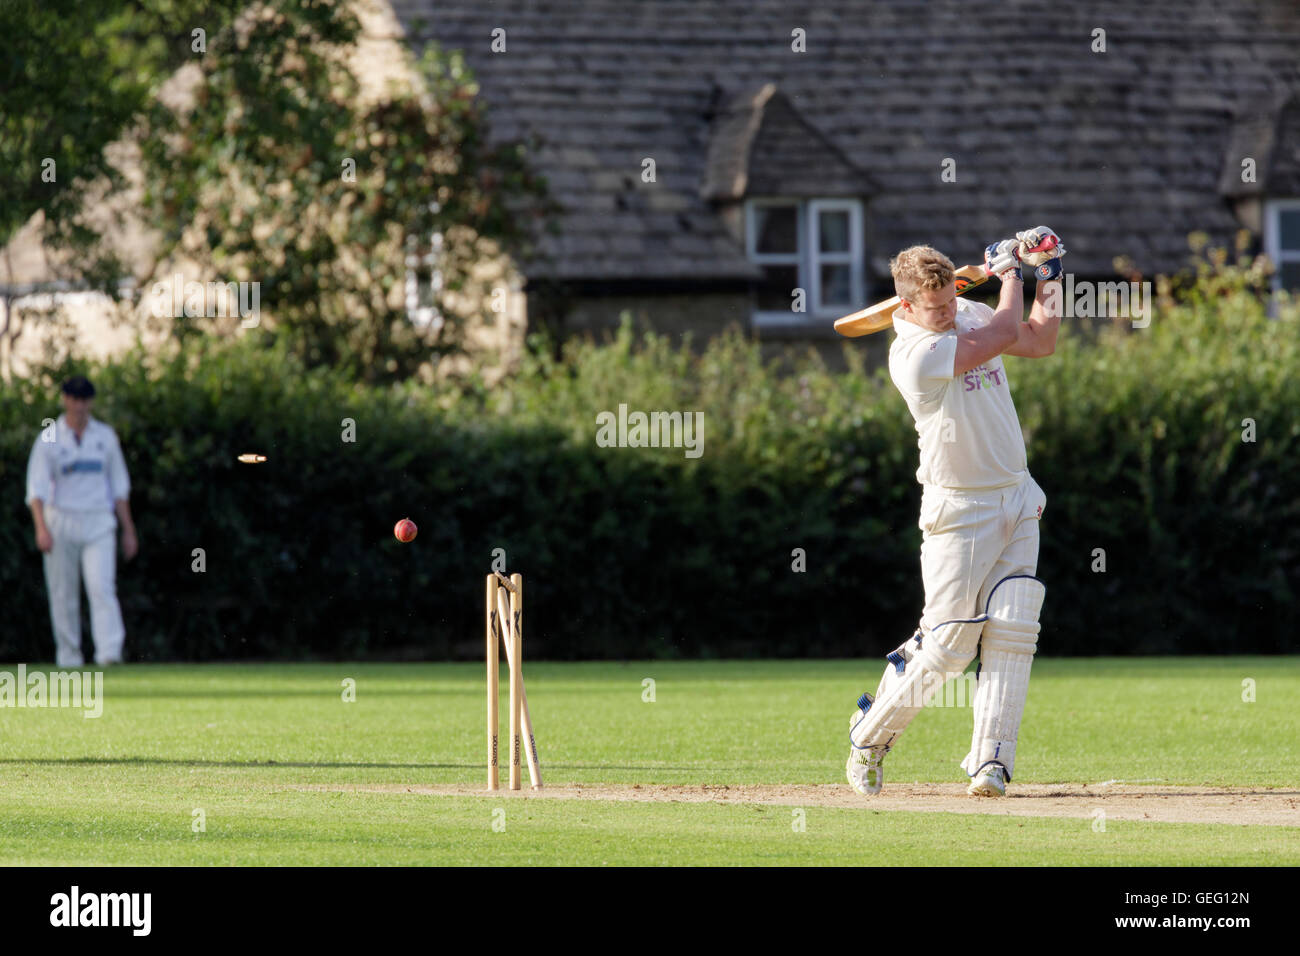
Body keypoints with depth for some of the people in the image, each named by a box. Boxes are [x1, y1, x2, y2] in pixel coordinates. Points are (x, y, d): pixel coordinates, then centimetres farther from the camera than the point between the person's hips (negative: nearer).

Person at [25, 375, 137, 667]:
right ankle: (69, 658, 12)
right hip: (61, 524, -1)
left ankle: (109, 652, -27)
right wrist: (41, 528, -24)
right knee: (63, 596, 3)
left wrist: (129, 531, 11)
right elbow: (36, 488, -9)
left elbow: (120, 486, 15)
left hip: (99, 525, 1)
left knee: (102, 587, -16)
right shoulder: (49, 440, 1)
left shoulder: (105, 436, 10)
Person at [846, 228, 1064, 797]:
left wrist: (1049, 275, 8)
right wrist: (1009, 271, -2)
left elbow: (1040, 341, 18)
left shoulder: (968, 315, 6)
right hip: (959, 510, -7)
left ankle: (990, 761, -7)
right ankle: (871, 734, 14)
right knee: (948, 644, -7)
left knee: (1012, 634, -5)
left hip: (1017, 500, 7)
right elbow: (1006, 332, -19)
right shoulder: (913, 357, -21)